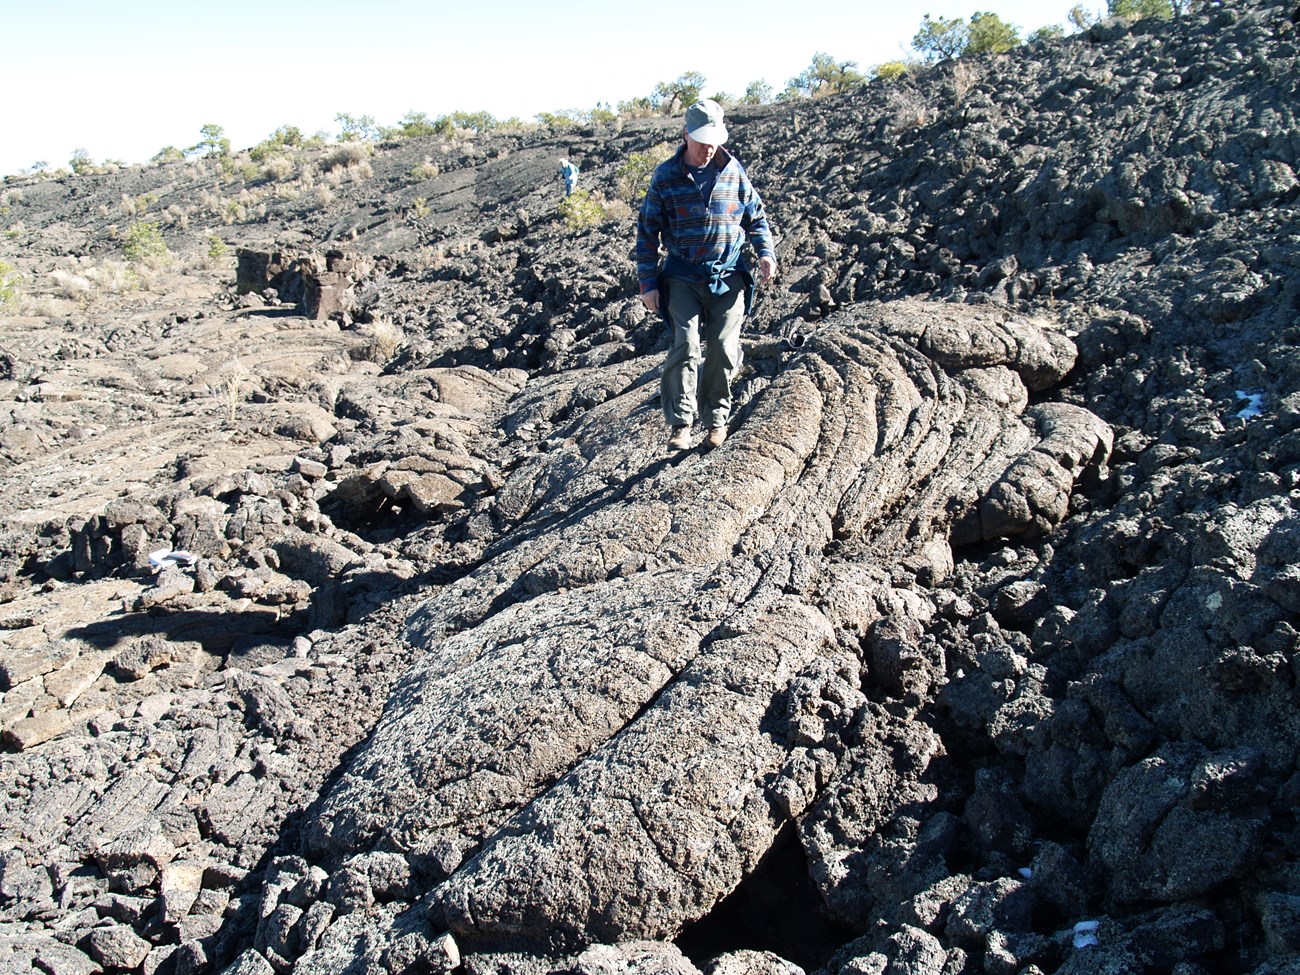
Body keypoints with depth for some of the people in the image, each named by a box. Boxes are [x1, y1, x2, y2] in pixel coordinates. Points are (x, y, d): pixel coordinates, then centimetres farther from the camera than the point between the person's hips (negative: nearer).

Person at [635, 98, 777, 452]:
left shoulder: (734, 172, 4)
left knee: (722, 349, -1)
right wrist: (648, 282, -2)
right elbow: (648, 230, 2)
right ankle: (681, 423, -9)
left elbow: (756, 216, 14)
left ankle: (717, 419, 13)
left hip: (728, 277, 2)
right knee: (685, 346, -13)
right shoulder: (666, 176, -1)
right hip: (683, 278, -1)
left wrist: (765, 252, -3)